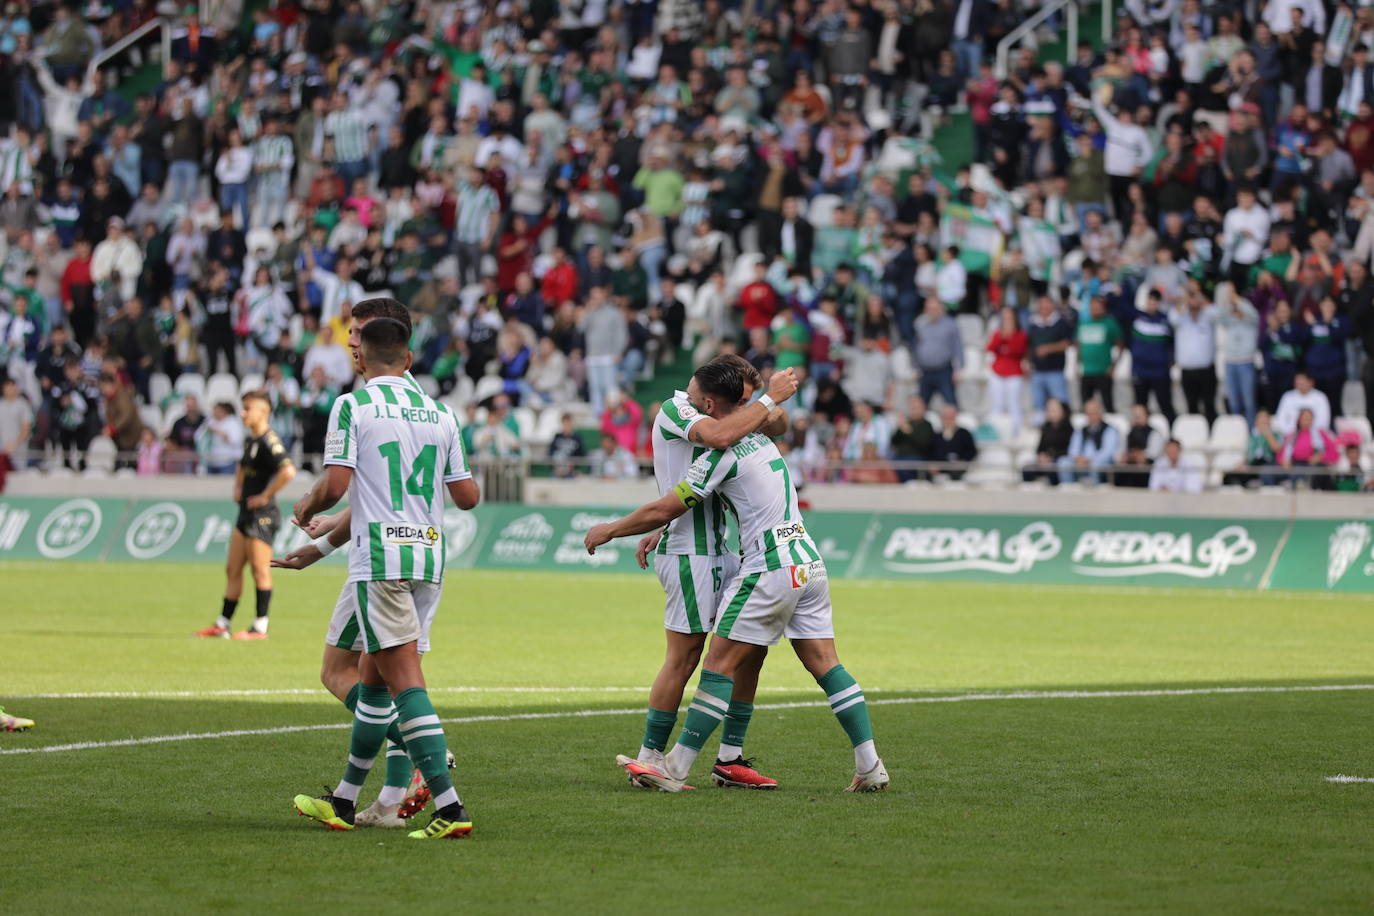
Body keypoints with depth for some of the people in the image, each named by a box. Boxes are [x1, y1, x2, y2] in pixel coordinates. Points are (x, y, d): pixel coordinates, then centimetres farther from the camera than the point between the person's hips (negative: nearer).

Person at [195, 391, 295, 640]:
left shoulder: (268, 442, -15)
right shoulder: (250, 440, 15)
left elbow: (288, 470, -30)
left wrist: (265, 496, -21)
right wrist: (238, 488, 20)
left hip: (262, 514, -10)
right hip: (246, 513, 10)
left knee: (260, 570, -5)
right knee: (233, 570, 11)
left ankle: (260, 627, 0)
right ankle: (222, 624, 15)